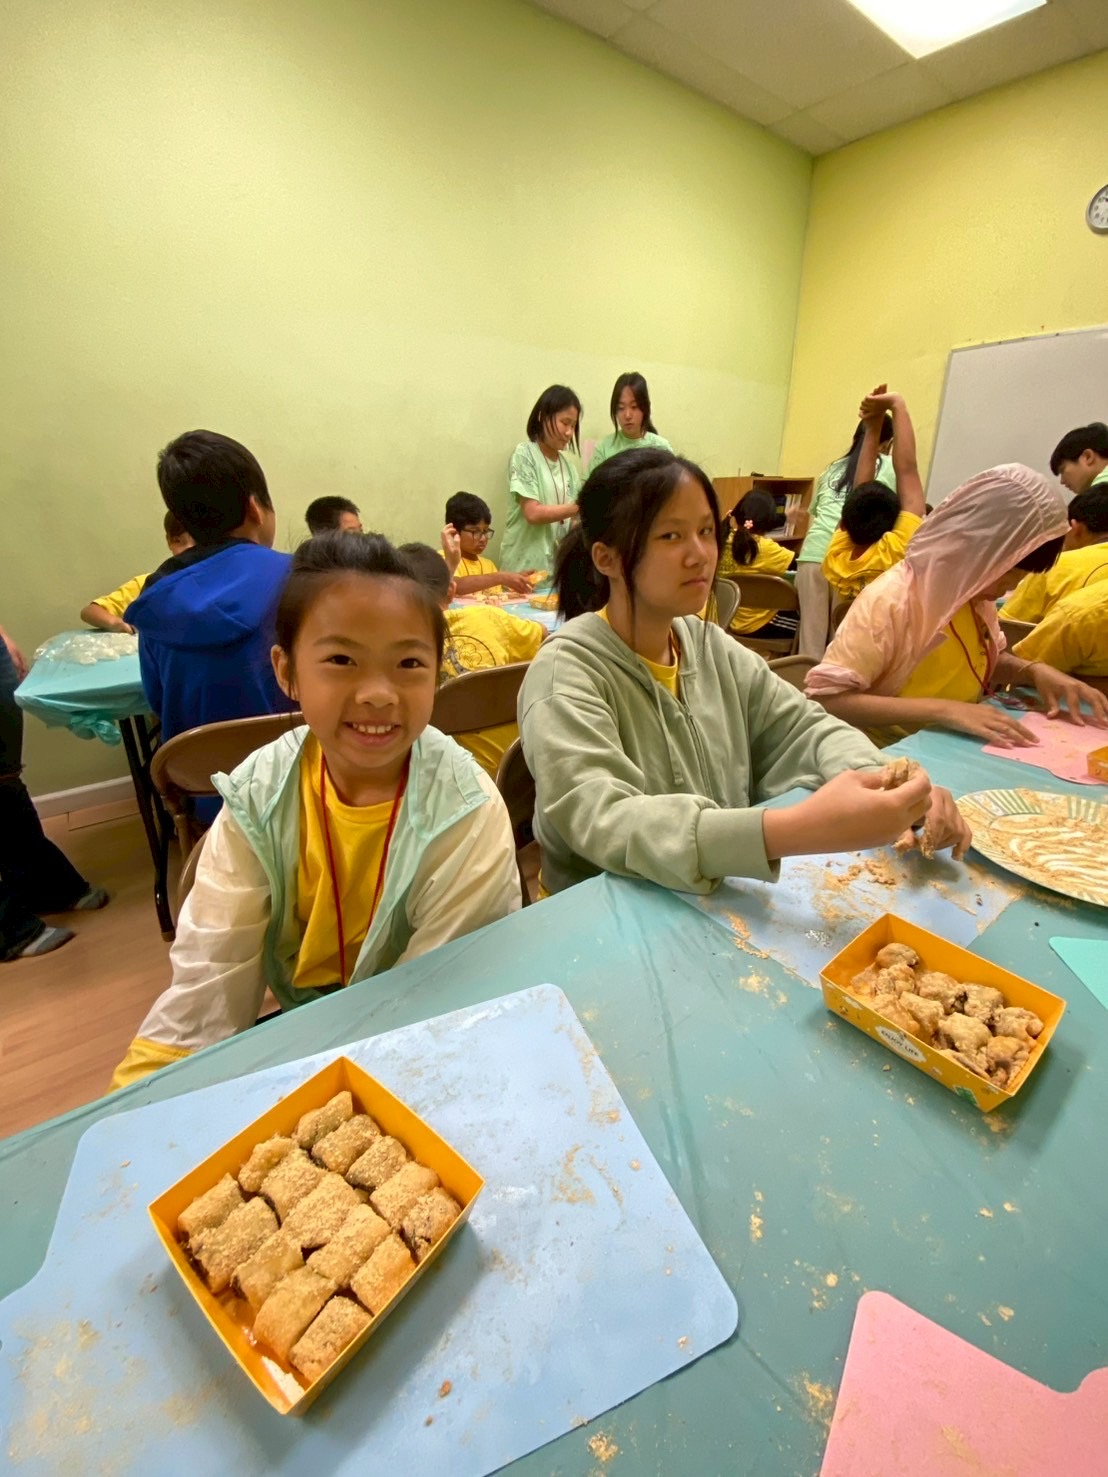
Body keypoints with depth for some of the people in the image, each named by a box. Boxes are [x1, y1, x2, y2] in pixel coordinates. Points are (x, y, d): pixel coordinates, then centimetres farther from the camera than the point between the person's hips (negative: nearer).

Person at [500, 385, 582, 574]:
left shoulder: (568, 465, 10)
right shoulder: (524, 455, -5)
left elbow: (572, 518, 10)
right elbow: (533, 513, -15)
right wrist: (580, 507, -16)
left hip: (558, 562, 5)